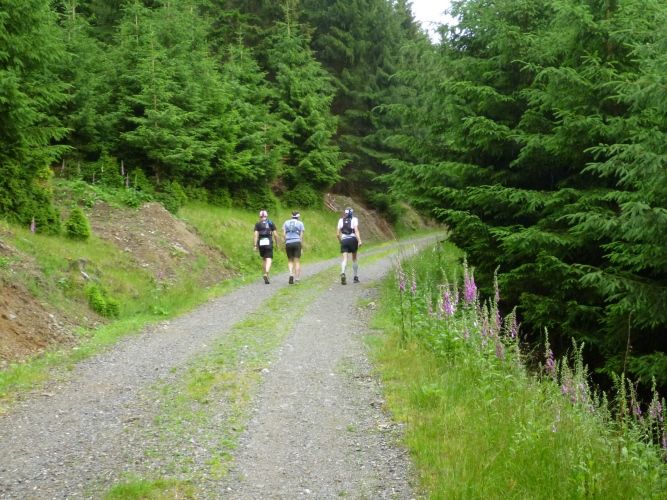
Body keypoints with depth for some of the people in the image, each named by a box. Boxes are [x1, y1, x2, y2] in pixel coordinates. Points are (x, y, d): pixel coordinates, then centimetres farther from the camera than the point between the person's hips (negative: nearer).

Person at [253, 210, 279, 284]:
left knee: (263, 259, 20)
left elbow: (256, 235, -3)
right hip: (269, 243, -2)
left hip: (261, 243, 2)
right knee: (269, 259, -8)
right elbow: (275, 234, 3)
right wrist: (277, 244, 13)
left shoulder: (257, 224, 7)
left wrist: (255, 246, -4)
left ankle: (266, 275, 26)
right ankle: (266, 274, -31)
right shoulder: (271, 223, 8)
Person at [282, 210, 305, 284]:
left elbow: (284, 234, 2)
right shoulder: (300, 223, 5)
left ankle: (291, 274, -11)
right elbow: (301, 235, -1)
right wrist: (301, 246, 3)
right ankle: (296, 278, -3)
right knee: (297, 261, 2)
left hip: (288, 243, 2)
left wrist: (286, 242, 9)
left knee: (290, 261, 13)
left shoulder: (286, 223, 11)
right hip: (297, 243, -2)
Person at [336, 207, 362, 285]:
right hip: (353, 239, -1)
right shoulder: (354, 219, 1)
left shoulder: (341, 220, 9)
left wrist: (341, 241, 21)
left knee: (345, 259, -6)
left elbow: (338, 234, 7)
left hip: (344, 240, 1)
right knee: (354, 259, 14)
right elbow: (356, 231, -13)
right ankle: (356, 277, 19)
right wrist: (359, 240, -19)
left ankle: (343, 273, -34)